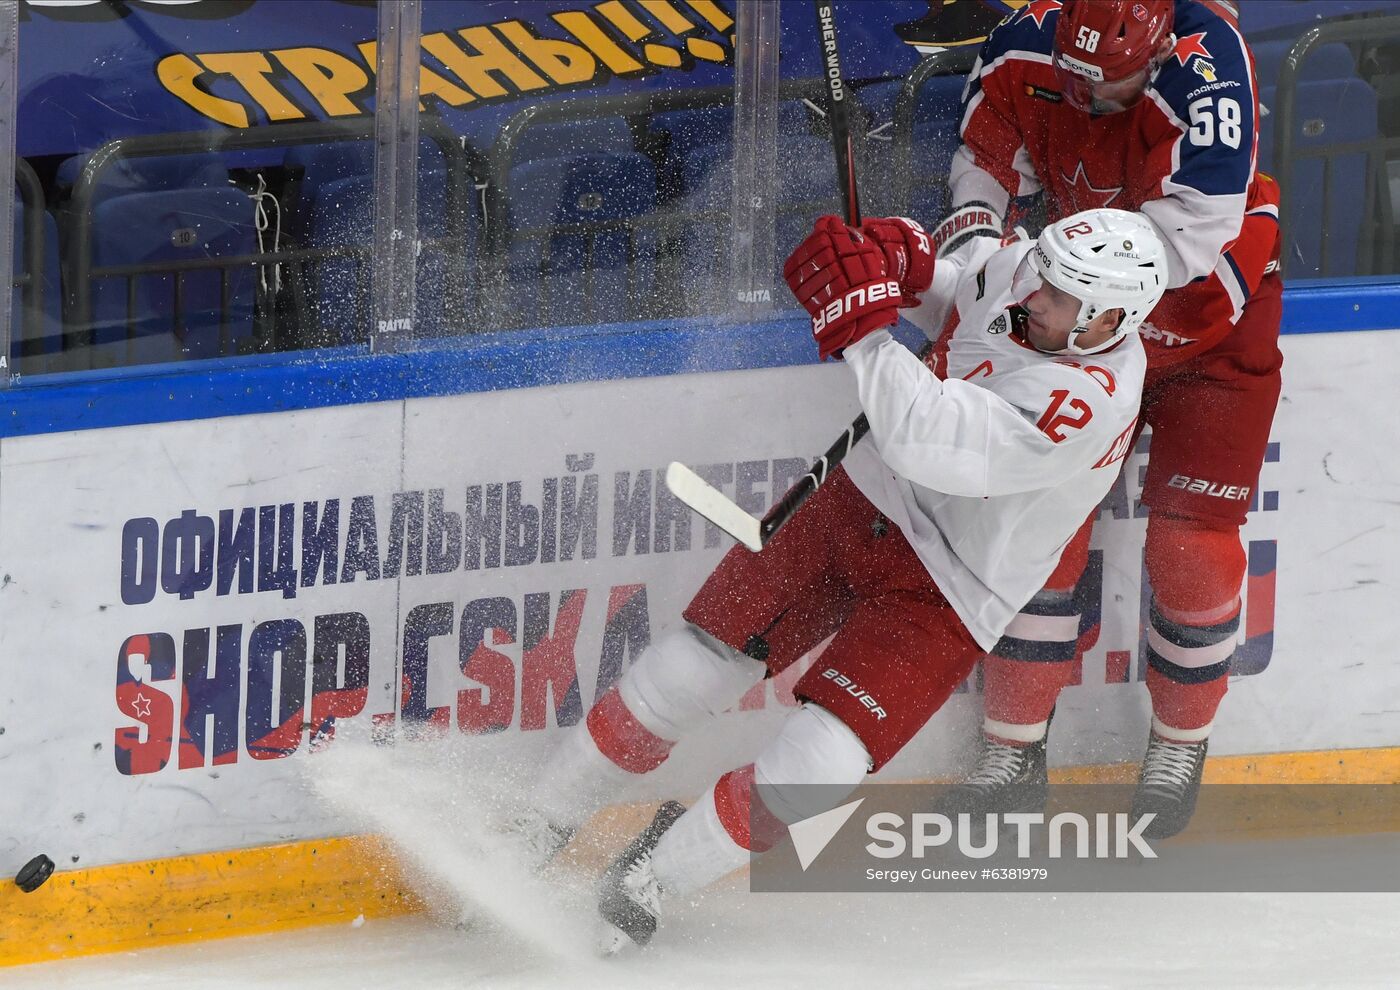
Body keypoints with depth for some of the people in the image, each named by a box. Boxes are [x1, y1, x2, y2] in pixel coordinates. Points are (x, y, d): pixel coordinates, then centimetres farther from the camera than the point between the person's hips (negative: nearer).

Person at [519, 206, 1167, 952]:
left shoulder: (1092, 400, -32)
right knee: (687, 673, 3)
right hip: (862, 500, 6)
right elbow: (949, 299, 14)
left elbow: (926, 440, -39)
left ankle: (643, 889, 5)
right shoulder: (1017, 271, -10)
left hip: (944, 597, -6)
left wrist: (863, 321, -38)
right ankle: (531, 835, 19)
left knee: (815, 767, -16)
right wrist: (902, 265, -9)